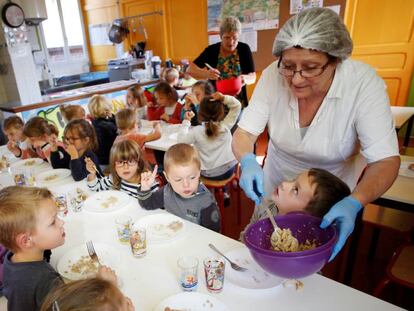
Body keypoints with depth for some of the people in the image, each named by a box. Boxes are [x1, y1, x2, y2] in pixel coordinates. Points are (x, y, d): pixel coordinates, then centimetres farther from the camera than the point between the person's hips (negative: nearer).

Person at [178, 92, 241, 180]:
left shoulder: (197, 132, -18)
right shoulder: (226, 126, -13)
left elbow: (181, 139, -5)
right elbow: (237, 106, -7)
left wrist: (186, 121, -1)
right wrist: (224, 98, -20)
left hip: (208, 173, -1)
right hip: (229, 170, 1)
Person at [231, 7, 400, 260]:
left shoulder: (364, 83, -27)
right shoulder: (273, 76, -23)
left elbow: (386, 160, -27)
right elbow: (244, 133, -19)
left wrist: (354, 203, -45)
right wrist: (248, 161, -41)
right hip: (276, 184, 2)